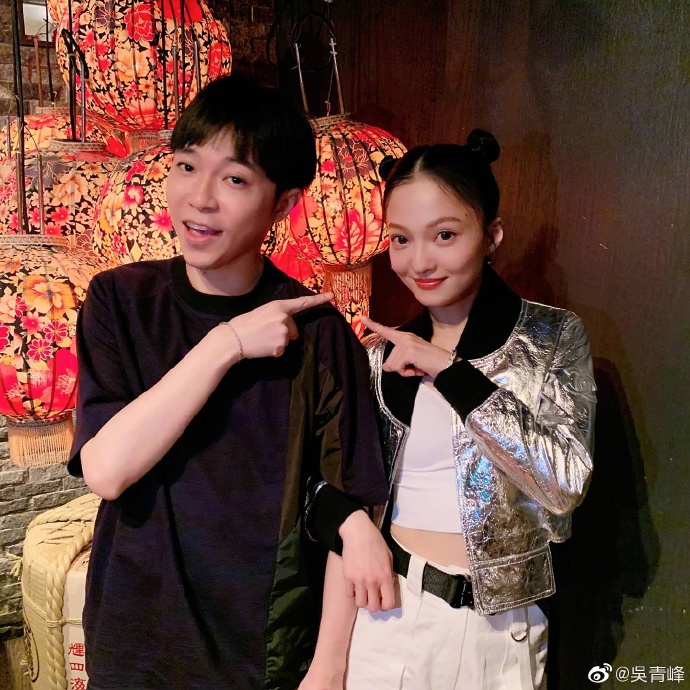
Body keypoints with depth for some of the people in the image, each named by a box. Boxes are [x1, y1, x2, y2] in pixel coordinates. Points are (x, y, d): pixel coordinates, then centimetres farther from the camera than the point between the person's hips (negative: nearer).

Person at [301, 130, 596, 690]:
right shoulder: (386, 355, 0)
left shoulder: (552, 337, -6)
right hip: (385, 616, 2)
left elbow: (565, 482, -19)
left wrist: (448, 369, -20)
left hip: (495, 628, -1)